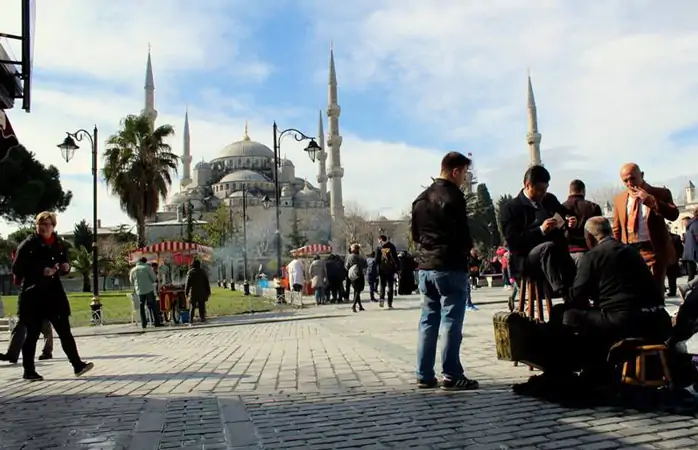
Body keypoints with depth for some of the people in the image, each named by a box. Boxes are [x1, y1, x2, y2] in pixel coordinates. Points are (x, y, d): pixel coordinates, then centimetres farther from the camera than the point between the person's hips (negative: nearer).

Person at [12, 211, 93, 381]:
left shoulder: (60, 244, 8)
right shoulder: (28, 244, -7)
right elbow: (16, 270, -11)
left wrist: (66, 267, -3)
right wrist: (41, 272, -21)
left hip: (54, 292, 5)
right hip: (33, 295, -4)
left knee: (65, 331, 3)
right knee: (32, 334, 4)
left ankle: (78, 365, 4)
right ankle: (29, 371, 16)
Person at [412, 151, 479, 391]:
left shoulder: (421, 198, 14)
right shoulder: (453, 195, -11)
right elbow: (461, 233, -15)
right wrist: (468, 247, 3)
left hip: (426, 266, 8)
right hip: (450, 267, -7)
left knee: (428, 321, 10)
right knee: (451, 322, -2)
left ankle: (424, 375, 13)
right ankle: (451, 376, 2)